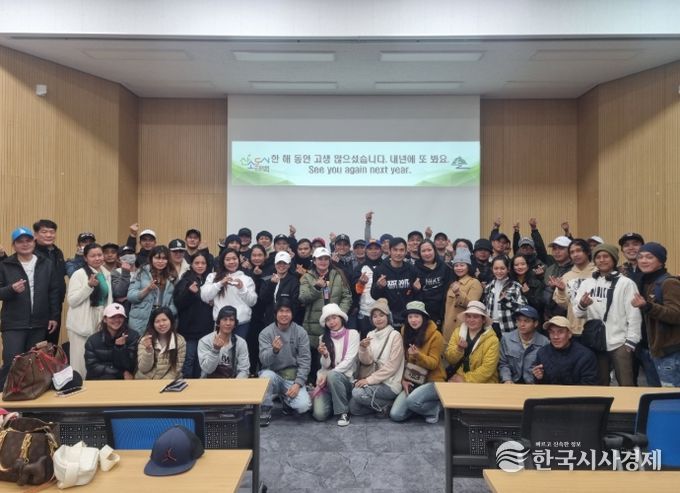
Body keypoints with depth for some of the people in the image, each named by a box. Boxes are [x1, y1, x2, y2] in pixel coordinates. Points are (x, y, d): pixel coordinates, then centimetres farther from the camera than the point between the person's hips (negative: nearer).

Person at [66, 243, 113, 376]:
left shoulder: (106, 274, 9)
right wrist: (89, 285, -25)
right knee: (81, 361, -1)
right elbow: (71, 301, -16)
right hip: (83, 323, -6)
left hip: (101, 321, 6)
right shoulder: (79, 274, -9)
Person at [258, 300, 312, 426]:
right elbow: (264, 360, -16)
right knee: (266, 374, -35)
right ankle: (265, 411, -9)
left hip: (293, 377, 1)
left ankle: (285, 399, 14)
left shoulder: (300, 332, -3)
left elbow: (305, 360, -5)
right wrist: (274, 350, -38)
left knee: (303, 406, -22)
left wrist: (298, 383, -16)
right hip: (274, 375, 0)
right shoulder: (266, 333, -5)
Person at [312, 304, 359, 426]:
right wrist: (325, 355, -20)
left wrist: (328, 375, -17)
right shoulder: (324, 338, 7)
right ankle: (334, 403, 15)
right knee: (319, 414, -20)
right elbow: (325, 365, 2)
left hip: (346, 378, -3)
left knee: (333, 376, -37)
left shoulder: (352, 334, -3)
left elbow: (349, 361, -10)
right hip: (326, 381, 3)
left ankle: (343, 412, -17)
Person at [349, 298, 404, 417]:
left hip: (390, 384, -6)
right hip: (376, 382, 6)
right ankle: (381, 404, 12)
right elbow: (366, 362, 1)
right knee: (353, 408, -5)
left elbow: (392, 365, -15)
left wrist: (370, 379, -17)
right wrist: (363, 349, -20)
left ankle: (387, 406, -4)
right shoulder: (371, 335, 8)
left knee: (358, 393, -25)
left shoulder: (395, 335, -11)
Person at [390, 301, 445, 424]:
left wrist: (418, 355, -32)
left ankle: (435, 408, -2)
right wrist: (403, 379, -4)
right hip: (412, 382, 5)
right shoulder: (405, 333, 3)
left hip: (432, 381, -5)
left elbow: (433, 363, -14)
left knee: (412, 400, -34)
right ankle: (420, 406, 15)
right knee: (395, 415, -13)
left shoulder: (435, 336, -13)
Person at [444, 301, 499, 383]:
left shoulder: (492, 340, -7)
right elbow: (449, 359, 1)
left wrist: (465, 379, -17)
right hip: (457, 379, 3)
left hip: (482, 383, -3)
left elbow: (487, 369, -13)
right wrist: (459, 349, -16)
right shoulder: (458, 332, 4)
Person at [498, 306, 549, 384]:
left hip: (533, 384, -1)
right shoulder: (506, 339, 1)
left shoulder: (544, 343, -5)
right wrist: (507, 380, -8)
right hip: (513, 382, 1)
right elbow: (503, 363, 5)